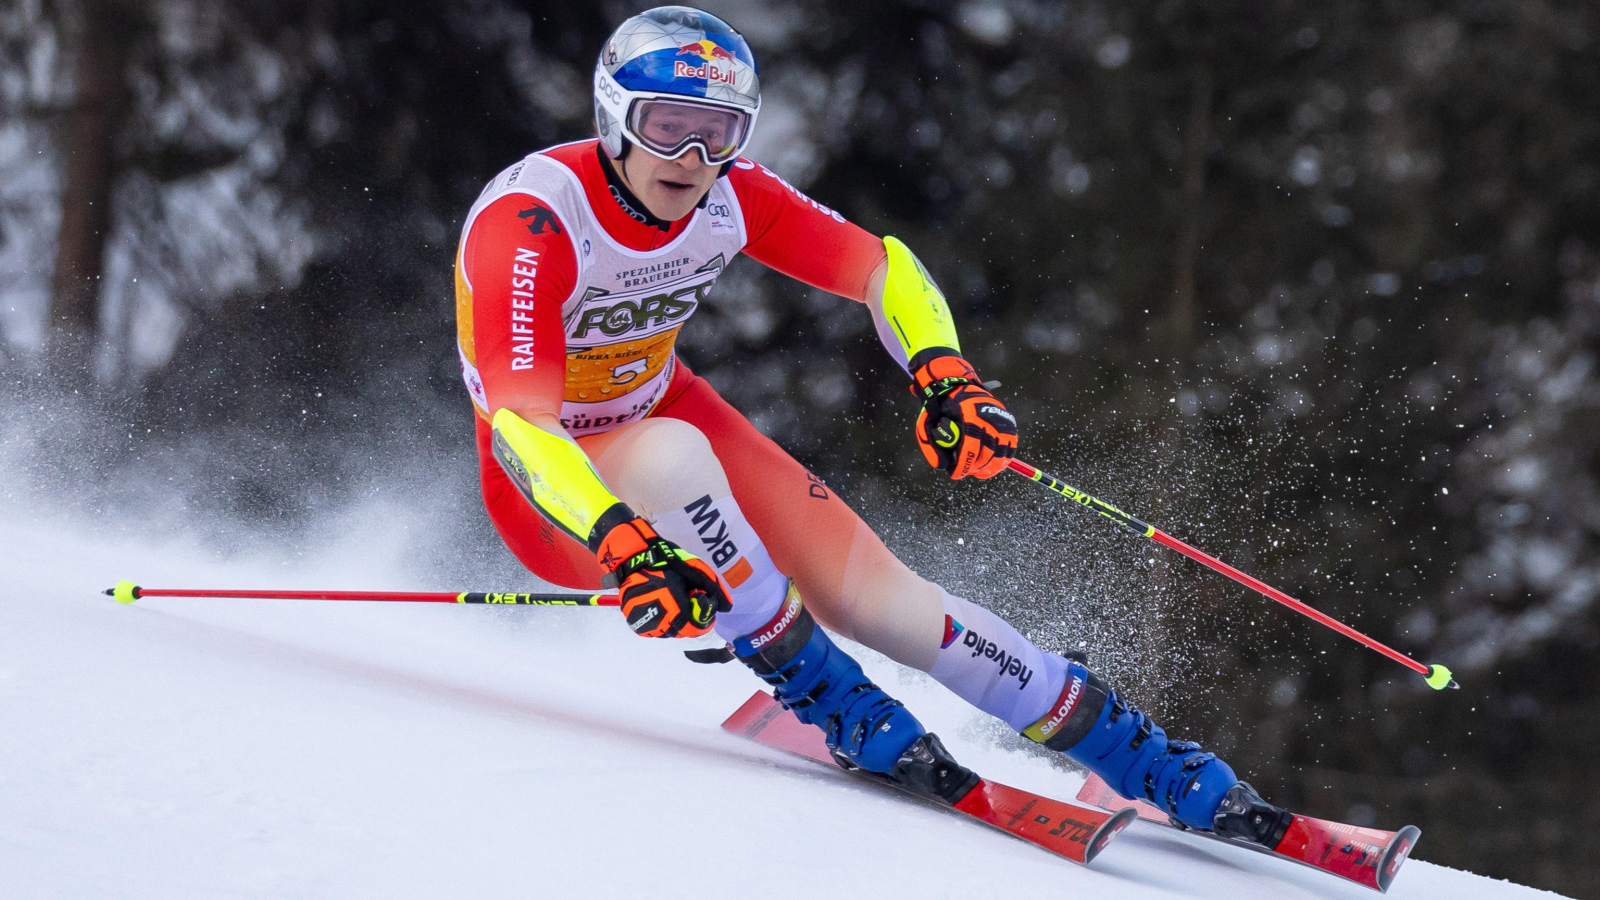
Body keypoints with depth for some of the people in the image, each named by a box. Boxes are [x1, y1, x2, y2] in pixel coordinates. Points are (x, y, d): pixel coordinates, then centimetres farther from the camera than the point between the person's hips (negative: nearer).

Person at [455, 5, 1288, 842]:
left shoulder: (728, 195, -14)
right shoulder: (527, 222, -31)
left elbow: (879, 265, -3)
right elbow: (518, 424, -39)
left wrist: (945, 374, -23)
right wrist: (625, 547, -53)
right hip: (551, 490, -5)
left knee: (875, 595, -9)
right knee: (674, 453, -38)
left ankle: (1172, 773, -2)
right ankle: (823, 691, -21)